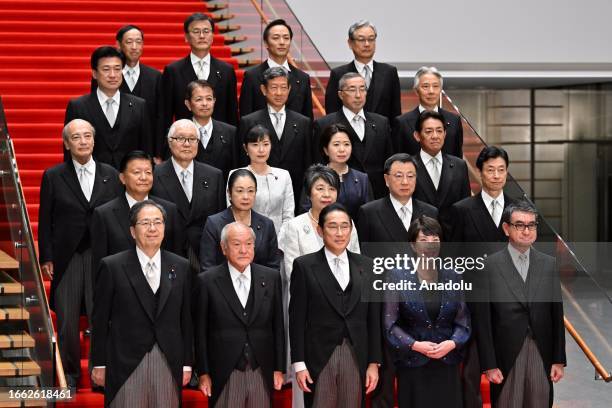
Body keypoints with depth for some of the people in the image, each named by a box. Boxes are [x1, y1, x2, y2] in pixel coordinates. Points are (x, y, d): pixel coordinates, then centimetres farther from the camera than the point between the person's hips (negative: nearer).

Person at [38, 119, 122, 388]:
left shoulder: (111, 176, 6)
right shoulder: (53, 177, 2)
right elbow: (45, 221, 4)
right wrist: (46, 258, -1)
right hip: (67, 259, 0)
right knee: (67, 322, 4)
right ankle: (70, 375, 17)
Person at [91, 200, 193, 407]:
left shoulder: (181, 267, 8)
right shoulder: (112, 266, -1)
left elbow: (187, 318, 10)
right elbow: (100, 319, 2)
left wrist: (187, 363, 8)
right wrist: (99, 364, 1)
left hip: (168, 364, 2)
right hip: (126, 364, -2)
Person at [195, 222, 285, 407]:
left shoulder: (271, 278, 5)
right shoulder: (207, 281, -3)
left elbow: (277, 327, 8)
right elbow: (200, 331, 1)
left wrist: (279, 369, 7)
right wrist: (203, 373, -1)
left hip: (262, 375, 2)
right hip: (225, 377, -2)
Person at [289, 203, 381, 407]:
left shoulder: (366, 266, 9)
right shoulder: (304, 266, 1)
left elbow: (373, 319, 9)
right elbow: (297, 319, -1)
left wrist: (374, 363, 4)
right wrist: (299, 364, -6)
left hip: (356, 358, 2)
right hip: (319, 358, -2)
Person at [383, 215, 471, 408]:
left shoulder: (452, 277, 8)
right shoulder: (398, 276, -1)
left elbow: (463, 321, 8)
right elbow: (390, 323, -3)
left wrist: (452, 343, -11)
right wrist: (415, 345, -15)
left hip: (447, 366, 2)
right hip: (412, 366, -2)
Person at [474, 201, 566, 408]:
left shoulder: (549, 264, 8)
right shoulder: (489, 265, -3)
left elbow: (557, 315, 9)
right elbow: (482, 319, -4)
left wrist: (559, 360, 5)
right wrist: (489, 365, -8)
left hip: (542, 357, 3)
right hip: (506, 357, -3)